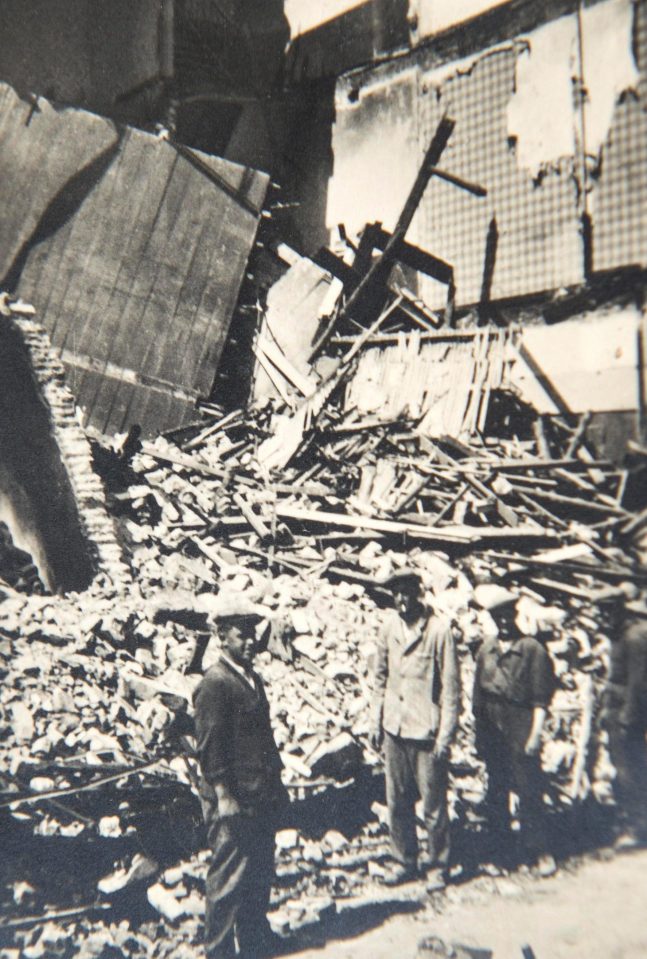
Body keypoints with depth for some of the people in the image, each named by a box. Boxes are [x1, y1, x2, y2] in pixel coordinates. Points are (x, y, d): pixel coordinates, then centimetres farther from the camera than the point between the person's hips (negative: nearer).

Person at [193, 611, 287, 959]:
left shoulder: (252, 679, 13)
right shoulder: (214, 683, -15)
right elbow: (209, 745, -18)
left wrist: (276, 784, 18)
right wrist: (224, 797, -19)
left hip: (261, 796, 9)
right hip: (233, 800, -8)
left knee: (260, 872, 18)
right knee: (229, 876, 3)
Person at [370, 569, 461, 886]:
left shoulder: (438, 630, -14)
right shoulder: (389, 626, 1)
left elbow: (451, 686, -11)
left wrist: (445, 737, -11)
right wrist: (376, 721, 8)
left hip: (426, 732, -4)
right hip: (394, 730, 4)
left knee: (433, 805, 7)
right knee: (397, 803, 14)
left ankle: (438, 865, 28)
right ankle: (404, 861, 32)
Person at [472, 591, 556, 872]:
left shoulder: (532, 649, -6)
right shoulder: (486, 649, 6)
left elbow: (540, 698, -7)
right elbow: (478, 693, 11)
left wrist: (535, 734, -12)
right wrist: (478, 732, 10)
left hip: (519, 726, -4)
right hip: (491, 726, 4)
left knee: (528, 790, -1)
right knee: (496, 788, 14)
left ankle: (538, 851, 12)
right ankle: (499, 845, 28)